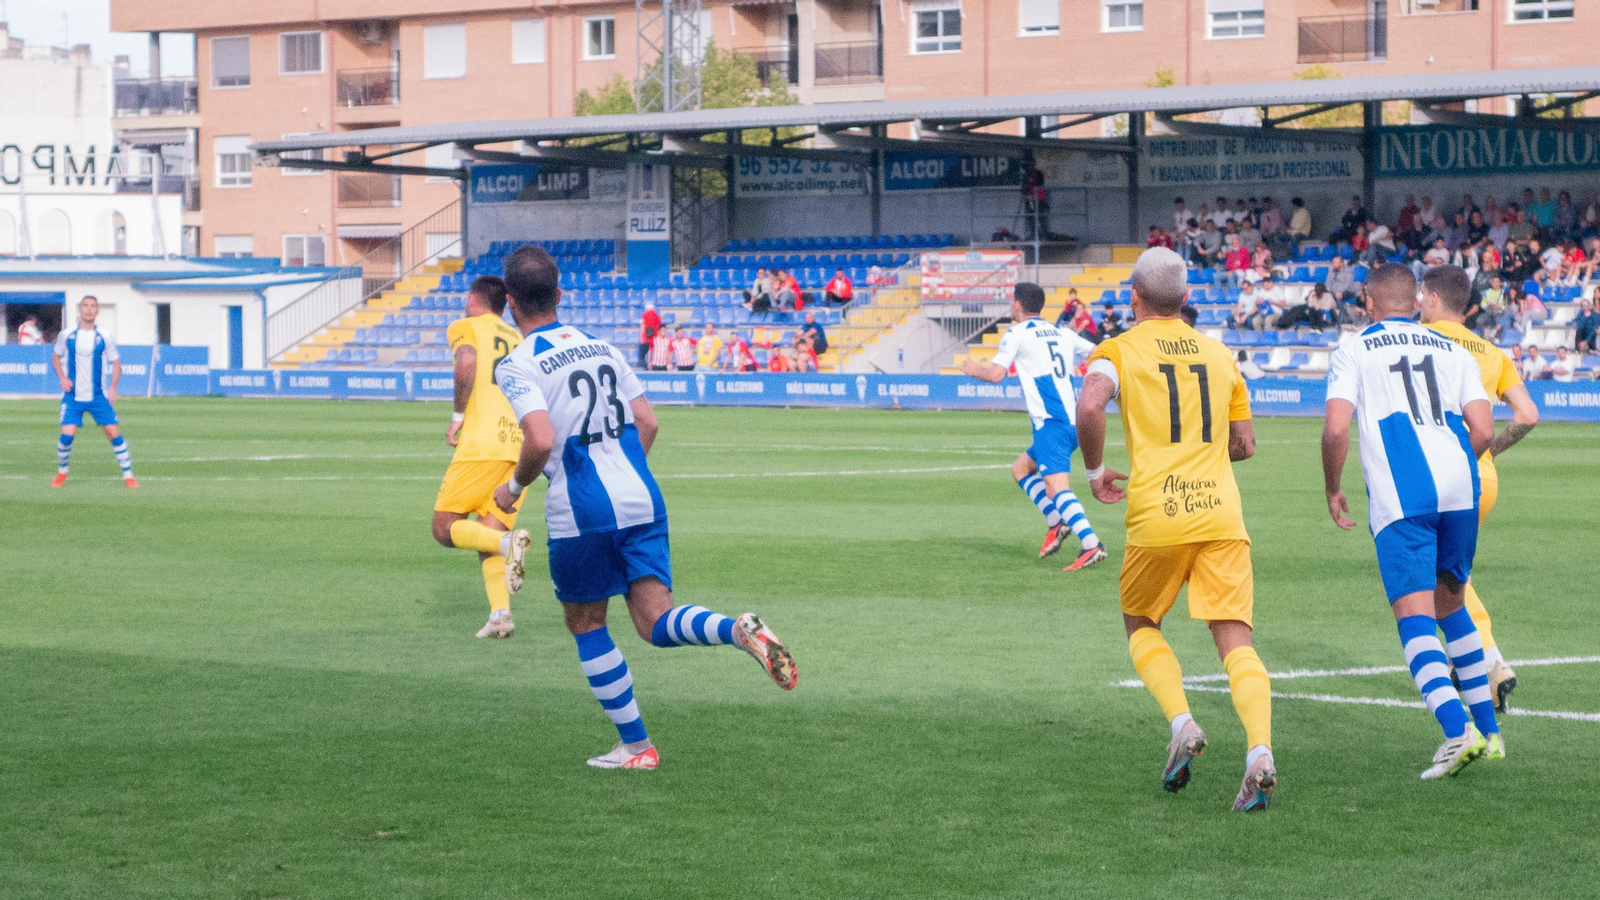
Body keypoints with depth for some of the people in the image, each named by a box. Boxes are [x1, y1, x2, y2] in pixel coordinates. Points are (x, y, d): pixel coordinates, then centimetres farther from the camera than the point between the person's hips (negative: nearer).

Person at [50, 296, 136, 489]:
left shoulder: (103, 338, -1)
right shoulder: (67, 335, 0)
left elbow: (116, 363, 8)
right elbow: (56, 357, 15)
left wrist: (112, 388, -5)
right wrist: (62, 378, -2)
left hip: (98, 395, 0)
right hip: (73, 396, 0)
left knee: (114, 432, -7)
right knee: (67, 435, -13)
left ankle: (128, 475, 4)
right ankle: (61, 472, 12)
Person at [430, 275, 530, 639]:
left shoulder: (465, 327, 7)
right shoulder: (519, 338, 23)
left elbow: (467, 363, -15)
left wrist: (457, 417, -6)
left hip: (482, 444, -6)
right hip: (521, 447, 6)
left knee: (445, 529, 1)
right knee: (488, 535, 9)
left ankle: (509, 542, -27)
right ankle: (500, 613, -11)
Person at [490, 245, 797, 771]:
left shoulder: (518, 366, -6)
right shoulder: (601, 348, 15)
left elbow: (541, 441, -19)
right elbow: (647, 423, 15)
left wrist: (514, 488, -1)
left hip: (581, 512, -5)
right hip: (641, 500, 5)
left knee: (586, 625, 14)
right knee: (656, 622, 2)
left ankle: (635, 746, 16)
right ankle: (740, 630, -28)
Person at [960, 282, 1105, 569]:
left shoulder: (1017, 333, -1)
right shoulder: (1062, 334, 18)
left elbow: (996, 374, -8)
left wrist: (975, 371, 12)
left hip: (1051, 424, -8)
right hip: (1072, 421, 8)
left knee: (1057, 488, -19)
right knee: (1021, 468, 24)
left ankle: (1091, 544, -35)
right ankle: (1056, 522, 11)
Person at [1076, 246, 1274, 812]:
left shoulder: (1120, 350, 4)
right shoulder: (1218, 354, 16)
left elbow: (1089, 406, -17)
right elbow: (1244, 444, 20)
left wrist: (1094, 471, -2)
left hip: (1157, 516, -2)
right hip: (1222, 514, 2)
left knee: (1141, 625, 20)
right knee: (1235, 641, -2)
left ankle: (1182, 724, -2)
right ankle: (1259, 752, -24)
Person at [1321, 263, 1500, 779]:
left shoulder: (1353, 353, 10)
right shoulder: (1453, 351, 19)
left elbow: (1336, 428, -4)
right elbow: (1483, 430, 8)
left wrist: (1332, 490, 11)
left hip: (1399, 494, -4)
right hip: (1459, 486, 4)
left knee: (1414, 616, -7)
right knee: (1450, 605, 21)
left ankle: (1458, 731, -26)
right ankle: (1488, 728, 21)